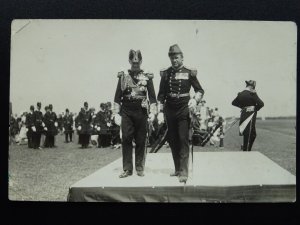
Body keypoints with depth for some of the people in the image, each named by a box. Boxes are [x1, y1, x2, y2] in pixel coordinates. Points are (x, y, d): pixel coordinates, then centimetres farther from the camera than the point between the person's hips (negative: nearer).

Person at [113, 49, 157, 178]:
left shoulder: (147, 77, 6)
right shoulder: (123, 76, 7)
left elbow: (152, 96, 3)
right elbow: (117, 97, 6)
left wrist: (152, 112, -8)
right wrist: (115, 113, -1)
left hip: (141, 112, 0)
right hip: (126, 112, 1)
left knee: (141, 141, 4)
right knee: (126, 140, -1)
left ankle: (140, 168, 14)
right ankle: (127, 169, 6)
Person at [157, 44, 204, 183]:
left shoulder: (189, 73, 1)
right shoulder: (165, 74, 8)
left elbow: (200, 90, 5)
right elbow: (161, 95, 12)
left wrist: (195, 100, -15)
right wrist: (160, 111, 5)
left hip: (184, 110, -4)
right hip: (170, 110, 4)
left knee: (183, 140, -9)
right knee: (172, 141, 8)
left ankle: (184, 172, -9)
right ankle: (177, 169, 19)